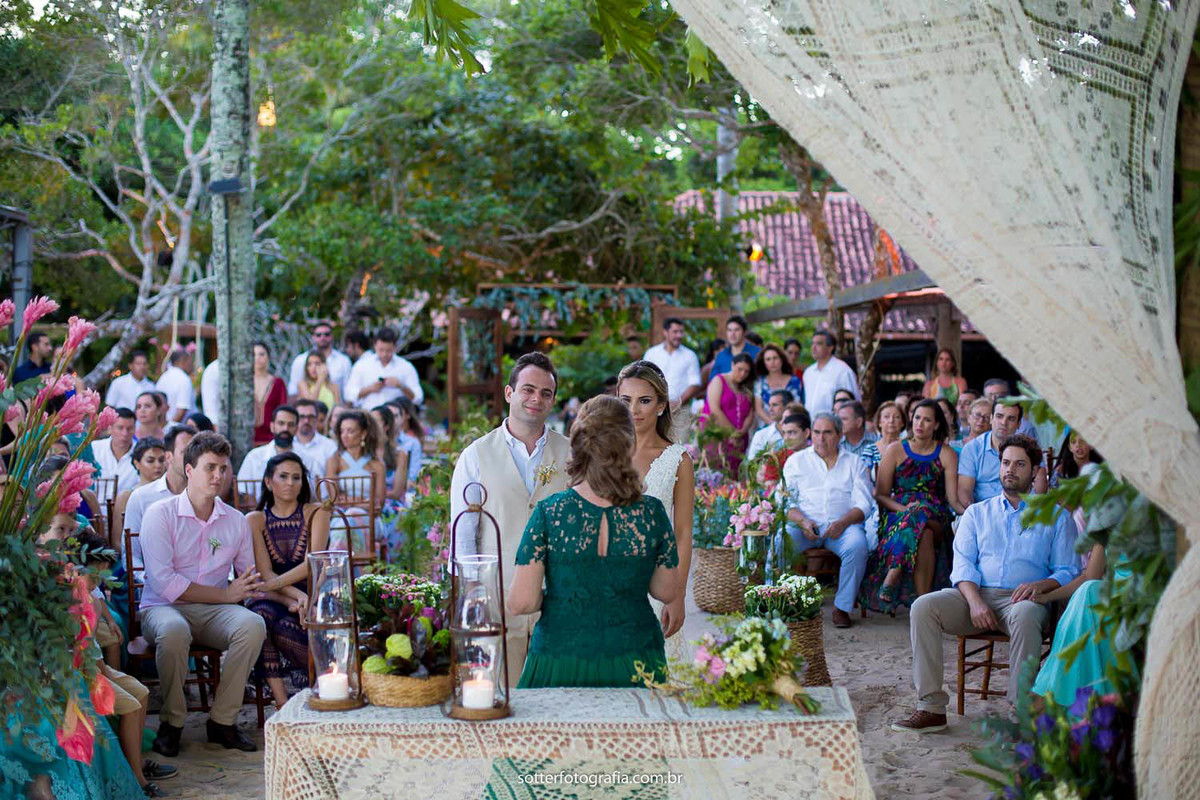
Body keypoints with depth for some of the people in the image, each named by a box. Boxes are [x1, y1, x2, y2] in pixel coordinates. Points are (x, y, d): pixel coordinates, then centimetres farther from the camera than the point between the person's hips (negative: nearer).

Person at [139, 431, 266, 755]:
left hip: (214, 612, 4)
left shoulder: (236, 521, 12)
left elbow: (251, 581, 14)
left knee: (253, 624, -29)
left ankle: (222, 721, -15)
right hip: (162, 608, -4)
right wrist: (225, 595, -15)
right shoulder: (161, 514, -3)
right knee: (173, 631, -39)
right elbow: (164, 582, -14)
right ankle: (171, 723, -16)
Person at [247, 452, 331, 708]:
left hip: (311, 597, -1)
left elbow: (312, 564, -8)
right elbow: (265, 573, -3)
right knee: (259, 615, -34)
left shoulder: (316, 513, 6)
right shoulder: (256, 520, 8)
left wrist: (272, 585, -23)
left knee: (286, 628, -33)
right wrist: (297, 596, -21)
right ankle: (281, 703, -32)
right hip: (275, 600, 1)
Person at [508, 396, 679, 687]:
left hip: (560, 664, -1)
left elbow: (521, 603, -10)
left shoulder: (548, 513, -10)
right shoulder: (651, 512, -6)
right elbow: (668, 593, 6)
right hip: (635, 666, 1)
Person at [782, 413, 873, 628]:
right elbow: (785, 501, 7)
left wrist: (843, 522, -15)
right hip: (804, 524, 0)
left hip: (843, 525, 0)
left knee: (857, 545, -33)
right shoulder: (796, 461, 16)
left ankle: (842, 607, -22)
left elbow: (863, 504, 5)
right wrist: (802, 522, -14)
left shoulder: (854, 462, 16)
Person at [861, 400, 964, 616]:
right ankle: (923, 598, -38)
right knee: (923, 533, -36)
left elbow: (953, 498, 3)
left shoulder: (946, 454, 11)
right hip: (898, 514, 0)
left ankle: (894, 573, -35)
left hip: (937, 519, 0)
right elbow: (880, 495, 4)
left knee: (920, 519, -38)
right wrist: (904, 508, -14)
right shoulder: (895, 450, 9)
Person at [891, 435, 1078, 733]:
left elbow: (1068, 571, 8)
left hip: (1021, 598, -2)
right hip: (977, 594, 3)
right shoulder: (977, 513, 23)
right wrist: (975, 600, -11)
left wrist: (1040, 585, -15)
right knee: (923, 607, -26)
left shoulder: (1056, 516, 17)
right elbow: (963, 563, 10)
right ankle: (931, 706, -26)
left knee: (1025, 615, -39)